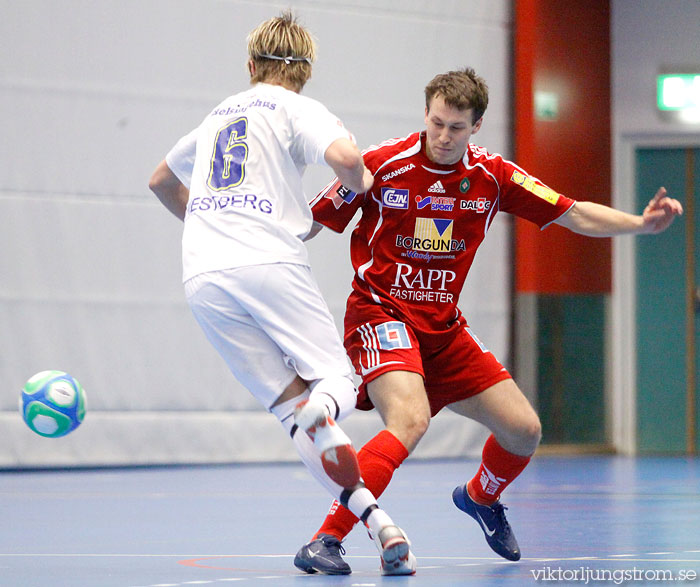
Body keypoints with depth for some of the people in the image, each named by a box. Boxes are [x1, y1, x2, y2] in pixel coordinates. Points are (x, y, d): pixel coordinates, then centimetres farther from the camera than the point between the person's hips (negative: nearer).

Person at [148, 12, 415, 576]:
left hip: (204, 280, 5)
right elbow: (344, 154, -13)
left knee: (294, 408, 2)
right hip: (271, 264, -4)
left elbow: (161, 180, 43)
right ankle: (325, 405, -38)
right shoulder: (296, 108, 8)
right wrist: (360, 183, 9)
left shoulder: (219, 115, 27)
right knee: (337, 380, 2)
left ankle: (378, 521, -15)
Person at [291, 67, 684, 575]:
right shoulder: (381, 165, -12)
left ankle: (480, 498, 38)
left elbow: (573, 214, 0)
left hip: (443, 327, 5)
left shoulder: (493, 176, -2)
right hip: (380, 313, -5)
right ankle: (324, 542, -30)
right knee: (411, 419, -32)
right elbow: (314, 221, -3)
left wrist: (641, 223, -12)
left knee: (524, 428, 3)